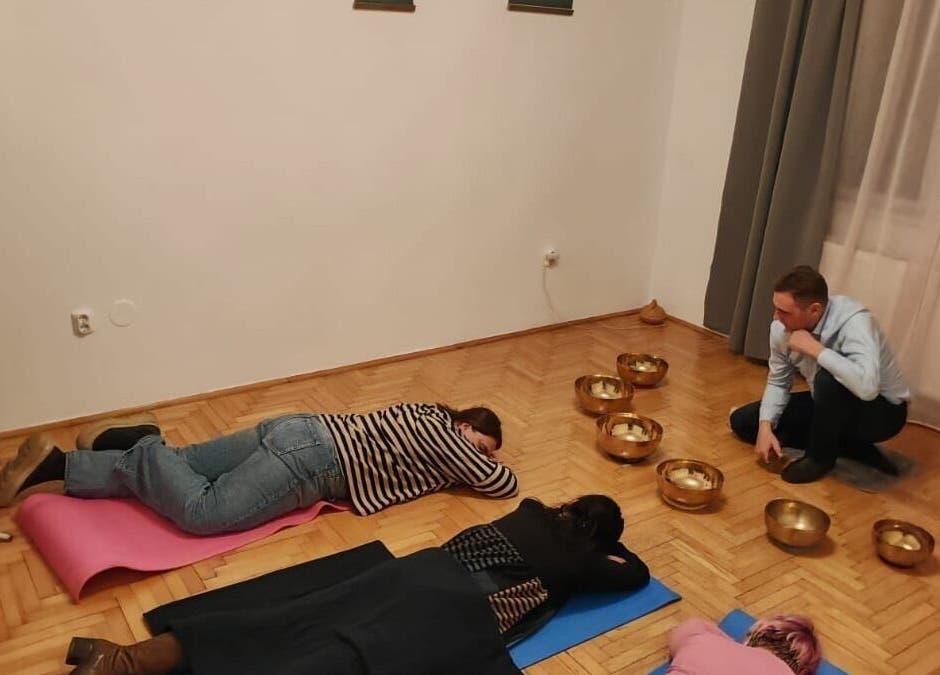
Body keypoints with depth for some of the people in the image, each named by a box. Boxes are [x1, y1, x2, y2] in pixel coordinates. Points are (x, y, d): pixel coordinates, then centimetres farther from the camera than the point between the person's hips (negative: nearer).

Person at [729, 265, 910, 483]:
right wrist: (765, 427, -16)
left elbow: (867, 386, -50)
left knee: (829, 379, -39)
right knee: (742, 421, 0)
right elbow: (778, 382, -1)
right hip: (830, 406, 7)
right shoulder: (781, 327, -15)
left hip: (882, 411, -7)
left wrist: (814, 348, -41)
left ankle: (820, 457, -10)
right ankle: (851, 447, 0)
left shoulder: (853, 321, -33)